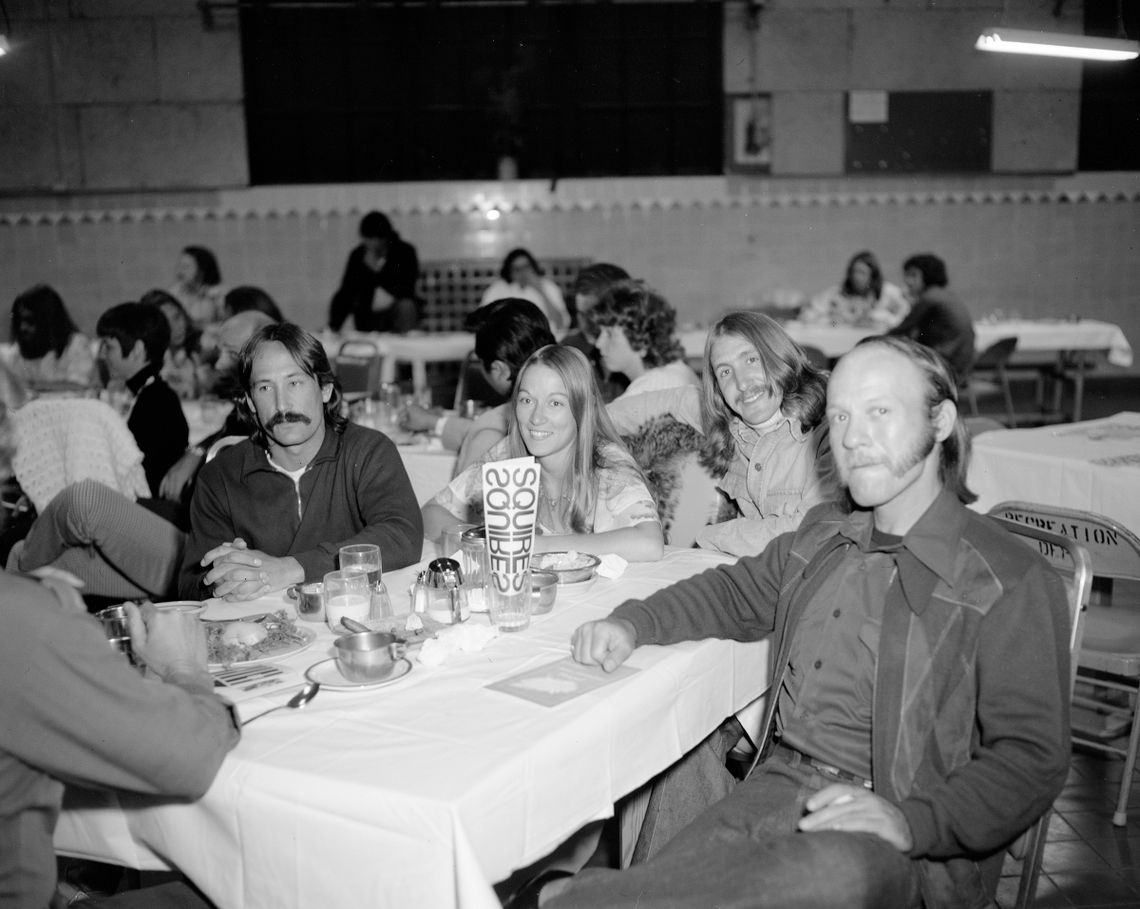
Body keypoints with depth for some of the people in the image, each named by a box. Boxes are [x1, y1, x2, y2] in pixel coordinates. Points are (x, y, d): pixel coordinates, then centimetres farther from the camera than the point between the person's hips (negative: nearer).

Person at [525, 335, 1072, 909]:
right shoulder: (823, 533, 14)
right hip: (777, 784, 5)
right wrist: (633, 624, 11)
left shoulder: (1014, 582, -6)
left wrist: (910, 822, -25)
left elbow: (1030, 758, -9)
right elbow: (737, 594, 29)